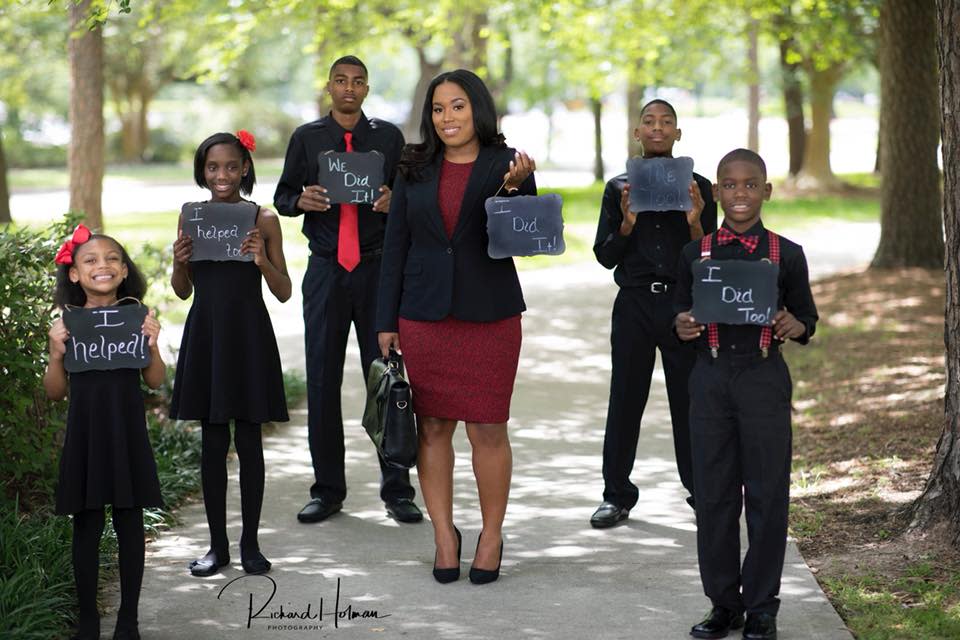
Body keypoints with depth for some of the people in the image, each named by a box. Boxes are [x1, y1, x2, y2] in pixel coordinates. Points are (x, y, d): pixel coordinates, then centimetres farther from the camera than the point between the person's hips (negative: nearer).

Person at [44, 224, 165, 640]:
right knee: (86, 524, 7)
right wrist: (56, 354, -13)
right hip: (85, 433, 0)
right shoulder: (68, 324, -1)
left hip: (127, 433, 0)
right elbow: (55, 392, 3)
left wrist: (152, 345, -14)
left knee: (129, 523, 7)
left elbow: (155, 382, 1)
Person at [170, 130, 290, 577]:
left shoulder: (263, 220, -2)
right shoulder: (191, 217, 5)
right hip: (205, 335, 2)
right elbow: (183, 291, 12)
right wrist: (179, 262, -8)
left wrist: (262, 260, -17)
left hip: (249, 337, -2)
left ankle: (250, 543, 13)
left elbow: (284, 293, 0)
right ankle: (217, 545, 14)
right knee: (212, 443, 6)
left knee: (249, 442, 3)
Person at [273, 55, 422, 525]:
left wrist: (394, 201, -14)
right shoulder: (307, 138, 9)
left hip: (378, 268, -1)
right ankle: (327, 489, 13)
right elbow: (282, 196, 11)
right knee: (322, 379, 3)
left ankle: (396, 489, 7)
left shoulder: (388, 137, 7)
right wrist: (301, 200, -11)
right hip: (326, 269, 1)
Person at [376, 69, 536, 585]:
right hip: (424, 317, 2)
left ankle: (492, 535, 15)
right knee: (432, 426, 5)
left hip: (489, 316, -2)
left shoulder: (506, 166, 0)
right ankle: (444, 535, 16)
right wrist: (386, 323, 6)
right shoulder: (415, 170, 7)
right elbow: (395, 247, 9)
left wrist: (515, 189, -27)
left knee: (487, 429, 0)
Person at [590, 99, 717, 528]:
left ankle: (701, 492, 13)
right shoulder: (619, 188, 8)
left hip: (684, 303, -1)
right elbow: (605, 257, 5)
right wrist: (627, 223, -12)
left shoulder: (697, 187, 6)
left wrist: (694, 223, -15)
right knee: (625, 399, 3)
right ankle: (617, 496, 12)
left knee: (690, 400, 2)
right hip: (634, 303, 1)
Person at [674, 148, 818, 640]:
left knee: (767, 494, 2)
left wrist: (795, 327, -15)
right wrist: (682, 327, -11)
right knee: (713, 494, 6)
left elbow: (808, 317, 7)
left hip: (765, 381, -1)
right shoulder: (695, 254, 5)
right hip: (710, 380, 2)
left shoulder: (787, 255, 1)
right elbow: (682, 317, 12)